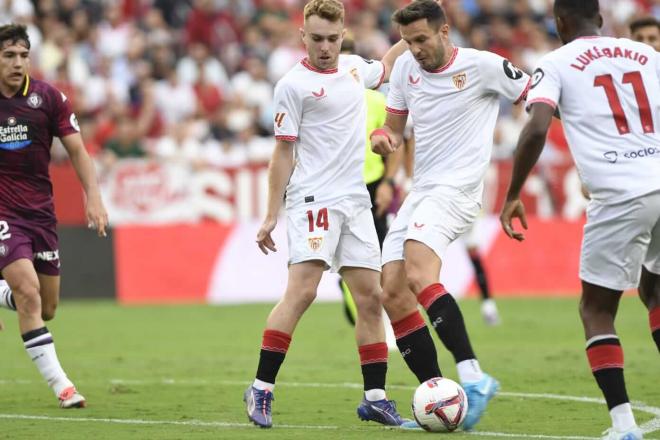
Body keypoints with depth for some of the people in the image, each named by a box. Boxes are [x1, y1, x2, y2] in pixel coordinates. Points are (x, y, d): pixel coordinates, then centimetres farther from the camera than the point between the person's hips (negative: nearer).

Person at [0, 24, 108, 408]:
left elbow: (77, 149, -1)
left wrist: (94, 198, -12)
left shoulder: (48, 97, -3)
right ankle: (59, 384, -16)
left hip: (40, 211, 3)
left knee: (47, 307, 7)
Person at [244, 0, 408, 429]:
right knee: (302, 290, -18)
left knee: (371, 296, 3)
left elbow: (385, 68, 35)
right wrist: (271, 216, -6)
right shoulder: (293, 85, -6)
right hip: (313, 199, -6)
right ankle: (261, 388, -13)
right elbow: (284, 153, -4)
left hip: (356, 201, 6)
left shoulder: (353, 67, 11)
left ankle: (375, 397, 8)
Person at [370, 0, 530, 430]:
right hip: (420, 192, 8)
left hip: (456, 188, -8)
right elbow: (395, 125, 18)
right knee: (393, 295, -1)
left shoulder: (483, 66, -8)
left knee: (419, 277, -30)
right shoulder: (405, 67, 9)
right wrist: (383, 136, -5)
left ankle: (473, 376, -33)